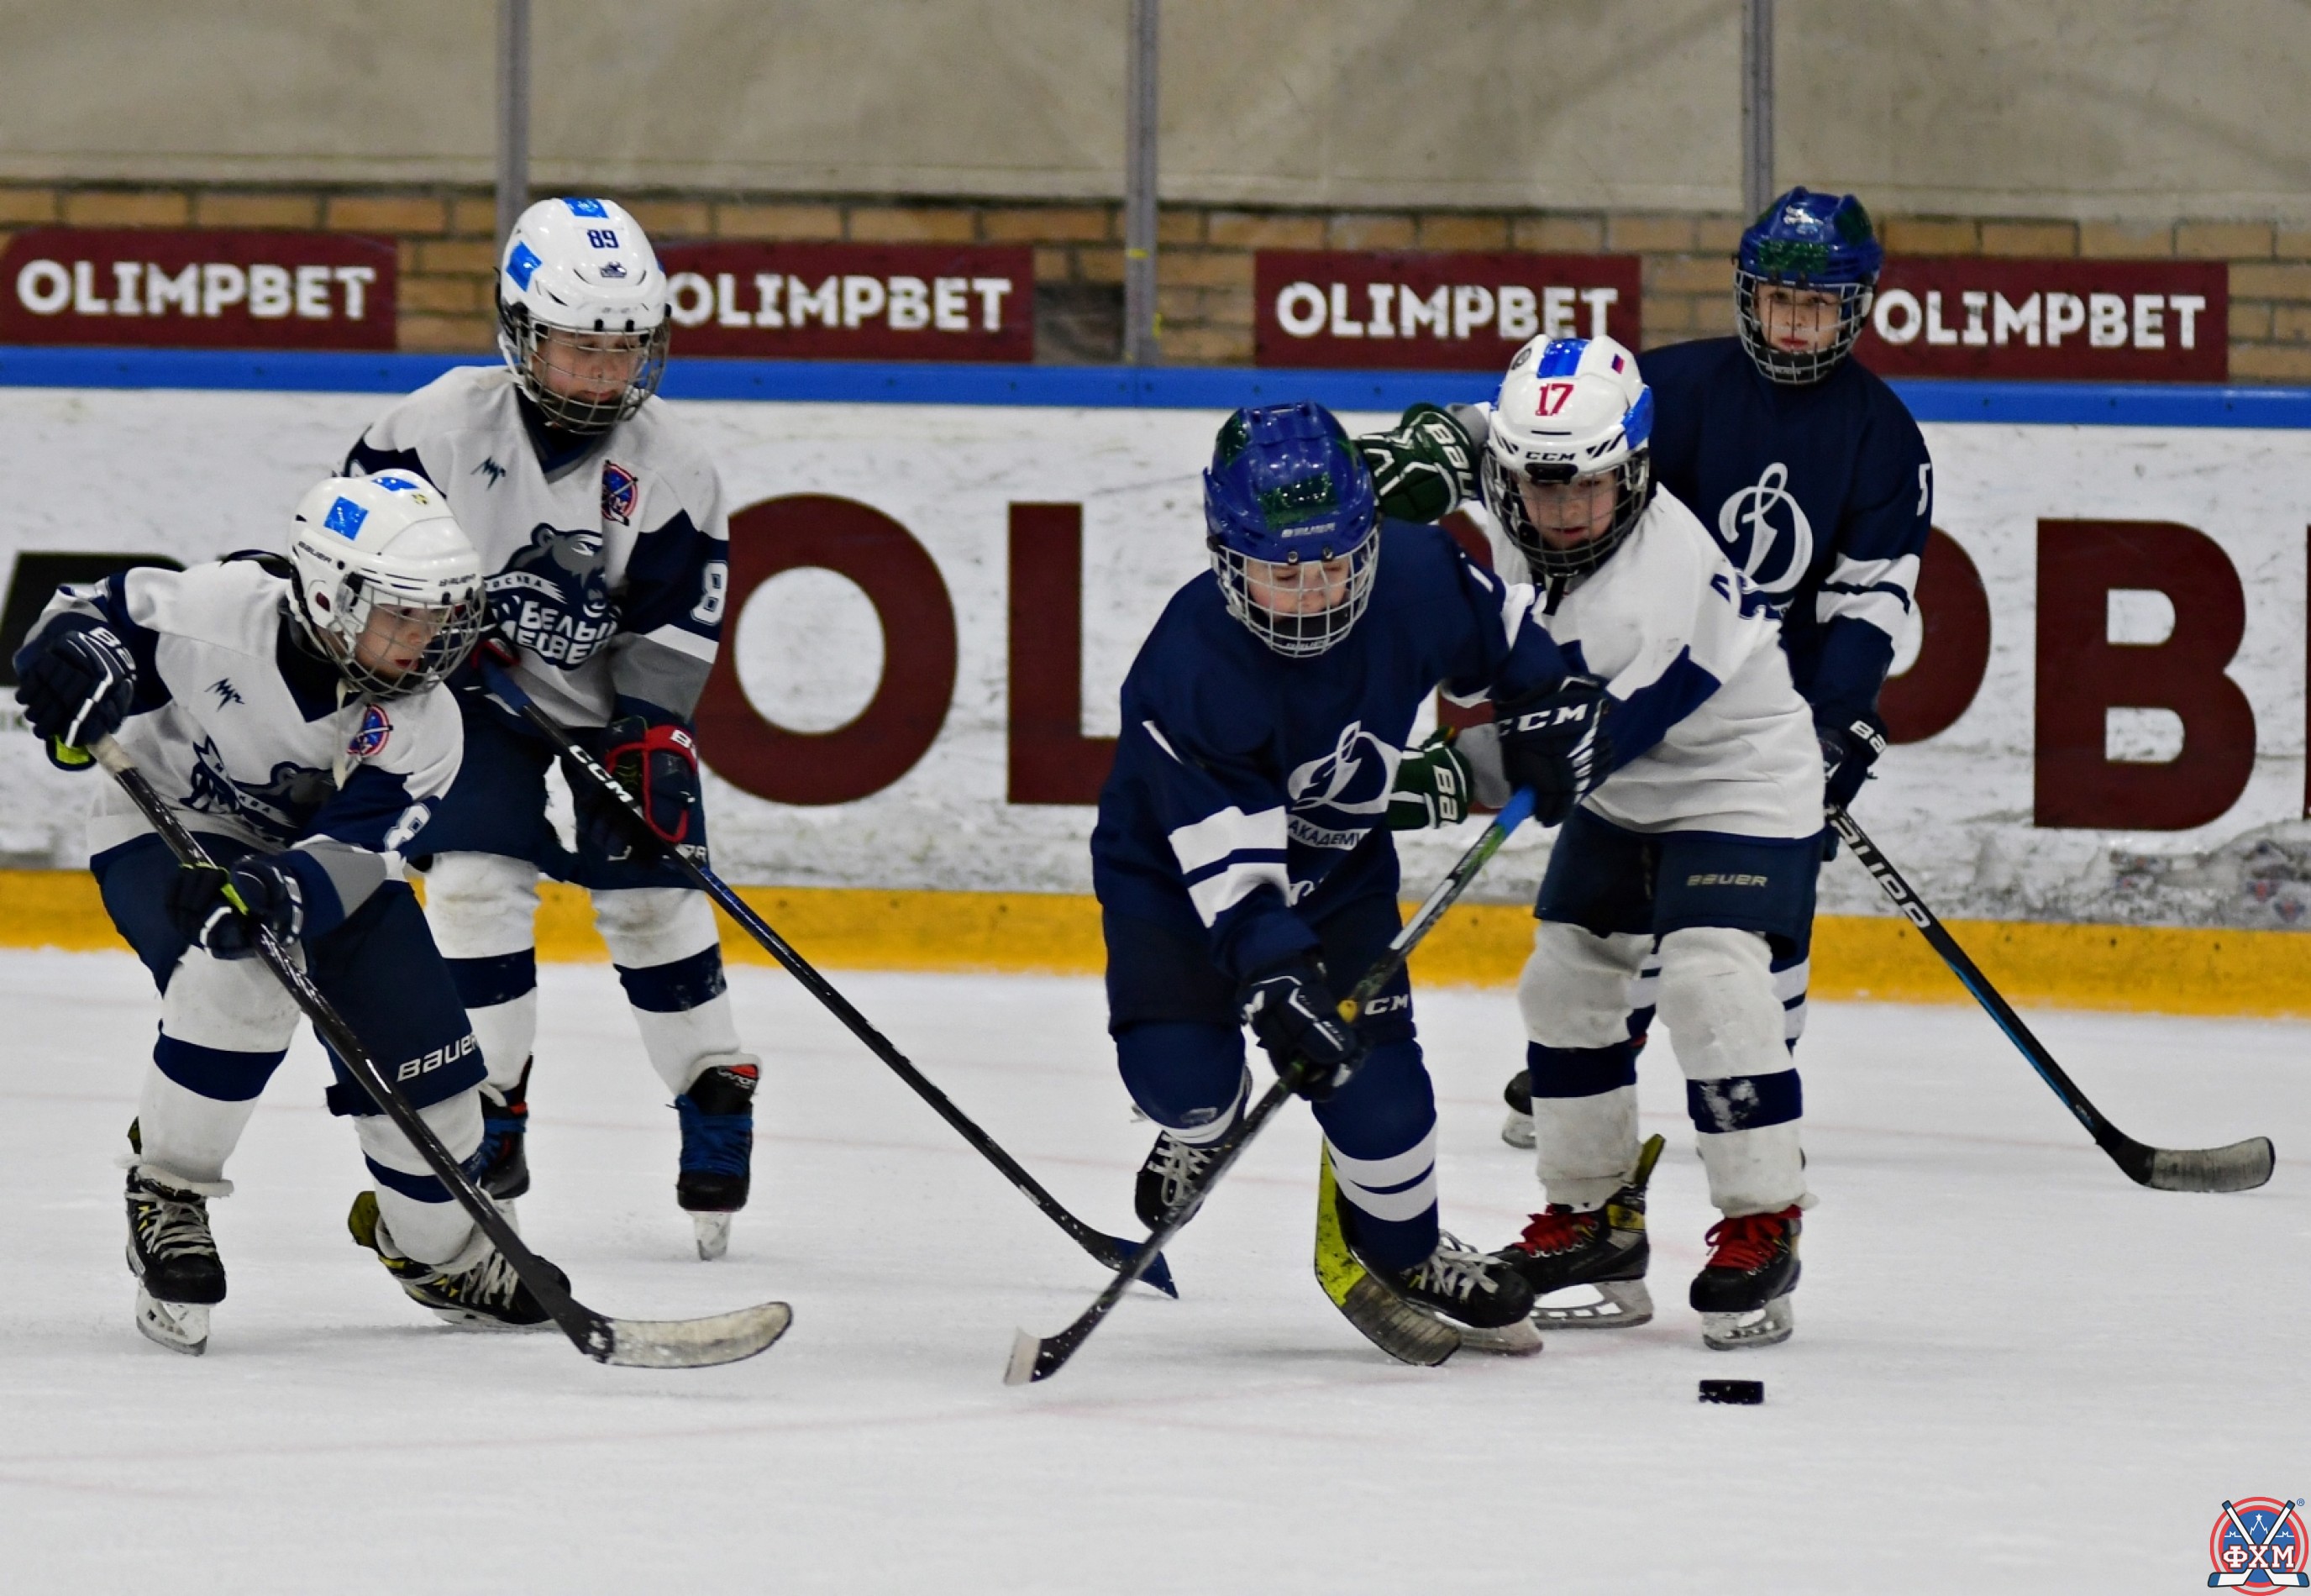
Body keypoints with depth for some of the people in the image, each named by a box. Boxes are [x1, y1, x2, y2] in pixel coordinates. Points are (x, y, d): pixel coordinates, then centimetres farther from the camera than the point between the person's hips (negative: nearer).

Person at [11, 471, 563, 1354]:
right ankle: (166, 1190, -15)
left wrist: (277, 891, -51)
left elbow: (353, 851, -30)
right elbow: (106, 612, -16)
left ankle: (437, 1247, 28)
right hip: (168, 828, -4)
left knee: (420, 1047, -1)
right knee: (241, 979, -35)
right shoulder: (220, 610, -29)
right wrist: (77, 659, -41)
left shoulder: (421, 726, -21)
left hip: (321, 856, 4)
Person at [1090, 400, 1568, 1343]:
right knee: (1180, 1071, -18)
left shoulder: (1412, 581, -24)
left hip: (1336, 867, 3)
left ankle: (1405, 1251, 20)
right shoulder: (1188, 672, -37)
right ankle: (1200, 1127, 22)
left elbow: (1498, 629, 2)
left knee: (1372, 1066, -6)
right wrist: (1277, 984, -46)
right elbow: (1228, 866, -38)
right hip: (1175, 871, -3)